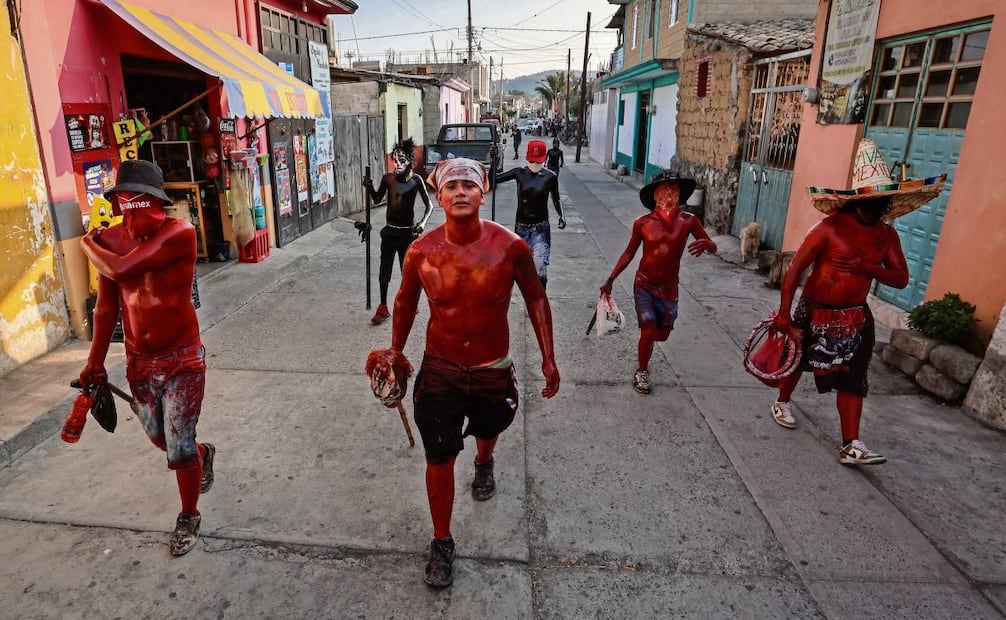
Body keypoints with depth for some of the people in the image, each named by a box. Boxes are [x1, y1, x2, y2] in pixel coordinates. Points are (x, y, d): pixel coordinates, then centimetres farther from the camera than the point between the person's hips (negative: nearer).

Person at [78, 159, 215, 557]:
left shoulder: (179, 233, -21)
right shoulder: (110, 239, -4)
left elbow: (119, 269, -31)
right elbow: (106, 306, 6)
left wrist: (86, 245, -10)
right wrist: (95, 361, 10)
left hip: (182, 359, -5)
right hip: (139, 362, 6)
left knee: (179, 446, 0)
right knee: (159, 437, 19)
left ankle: (188, 518, 24)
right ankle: (203, 455, 52)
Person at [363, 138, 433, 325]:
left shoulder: (416, 180, -10)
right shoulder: (388, 178, -3)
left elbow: (429, 206, -6)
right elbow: (377, 199, 12)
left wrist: (422, 224, -22)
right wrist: (369, 187, -8)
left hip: (408, 233, -3)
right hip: (390, 232, 3)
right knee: (384, 272, 7)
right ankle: (383, 309, 20)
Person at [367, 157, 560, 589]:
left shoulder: (510, 247, -16)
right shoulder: (421, 252, -13)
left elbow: (535, 298, -2)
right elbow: (405, 302, 6)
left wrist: (548, 357, -2)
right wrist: (396, 351, 12)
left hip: (494, 373, 1)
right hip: (439, 372, -1)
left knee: (487, 431, 28)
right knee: (439, 459, 4)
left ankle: (484, 465, 66)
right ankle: (441, 543, 26)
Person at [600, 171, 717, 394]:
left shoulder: (688, 221, -6)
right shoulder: (643, 223, -9)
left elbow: (713, 248, -1)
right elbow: (629, 253, 2)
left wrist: (705, 244, -26)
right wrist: (610, 279, -2)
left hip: (669, 288, 2)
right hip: (644, 285, -2)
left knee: (662, 333, 11)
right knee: (648, 331, -10)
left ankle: (644, 364, 43)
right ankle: (642, 371, 17)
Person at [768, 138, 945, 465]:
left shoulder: (887, 235, -1)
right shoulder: (830, 228, -18)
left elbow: (901, 279, -3)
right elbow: (795, 269, -21)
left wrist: (866, 266, -23)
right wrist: (784, 314, -25)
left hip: (855, 318, 4)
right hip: (815, 313, -3)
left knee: (853, 379, -3)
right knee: (796, 360, 17)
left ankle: (851, 445, 0)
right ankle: (782, 403, 45)